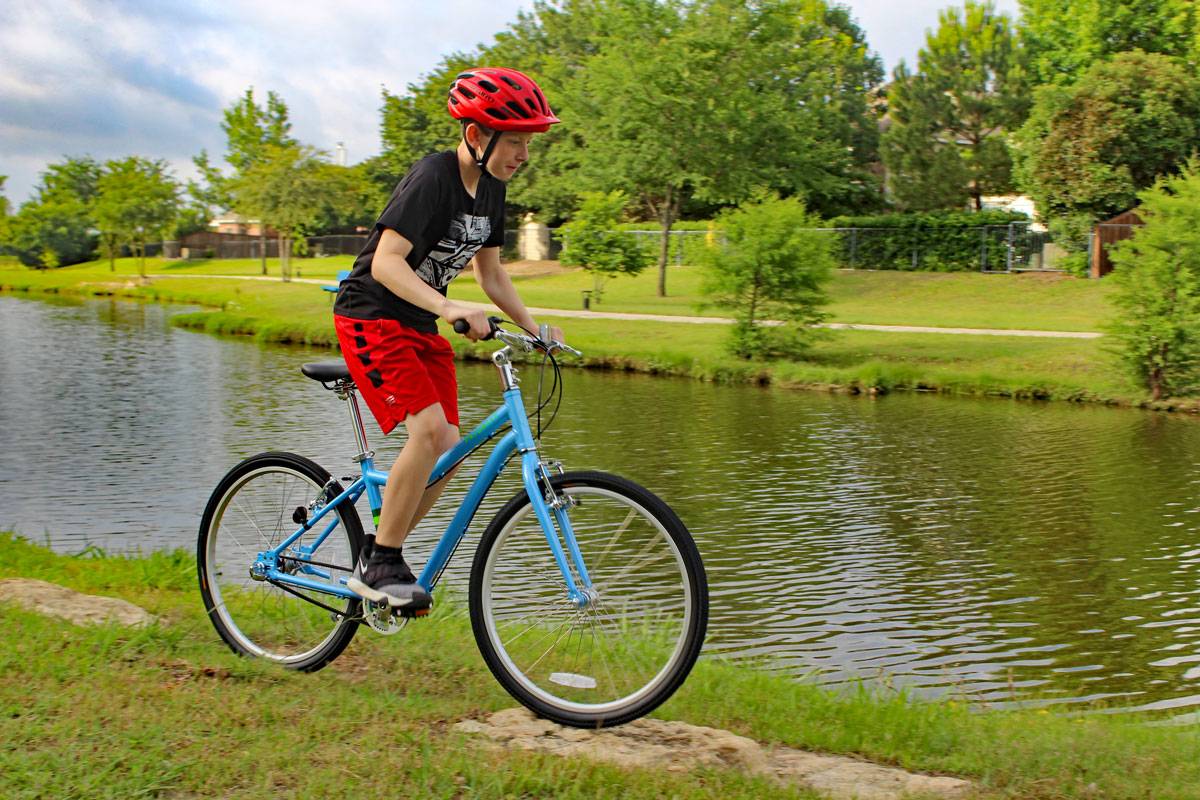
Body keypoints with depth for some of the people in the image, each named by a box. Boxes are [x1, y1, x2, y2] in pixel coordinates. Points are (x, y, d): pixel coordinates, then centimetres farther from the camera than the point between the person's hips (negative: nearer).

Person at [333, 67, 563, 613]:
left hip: (420, 327, 8)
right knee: (429, 429, -24)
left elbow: (490, 272, 16)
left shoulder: (491, 189, 6)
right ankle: (380, 566, -10)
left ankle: (377, 562, 15)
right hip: (371, 318, -8)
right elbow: (386, 263, -29)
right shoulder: (432, 178, -20)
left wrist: (535, 329, 8)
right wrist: (449, 308, -42)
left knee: (448, 450, 0)